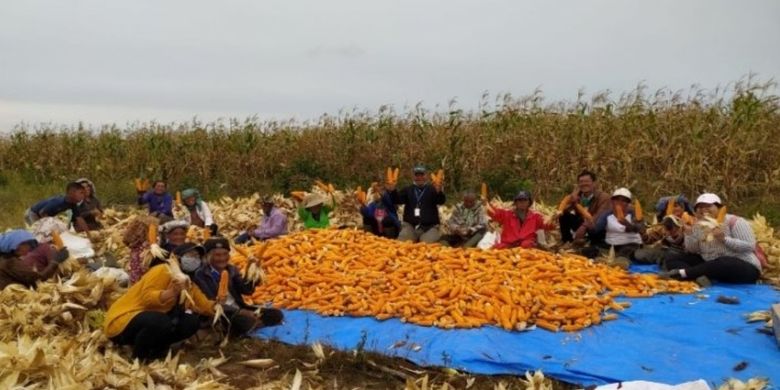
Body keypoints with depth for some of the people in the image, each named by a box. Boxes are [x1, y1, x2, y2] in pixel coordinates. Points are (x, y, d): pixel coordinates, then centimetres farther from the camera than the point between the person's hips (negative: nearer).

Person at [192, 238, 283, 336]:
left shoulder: (232, 269, 10)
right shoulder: (200, 275, -8)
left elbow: (247, 290, -1)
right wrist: (240, 312, -24)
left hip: (239, 308, 5)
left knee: (276, 314, -7)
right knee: (246, 321, -35)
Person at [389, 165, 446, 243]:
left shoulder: (432, 189, 6)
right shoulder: (408, 190, 16)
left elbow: (441, 201, -12)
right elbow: (396, 200, 3)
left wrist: (438, 191, -37)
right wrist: (392, 191, -21)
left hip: (429, 227, -2)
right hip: (410, 226, 3)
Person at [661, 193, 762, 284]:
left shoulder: (734, 222, -8)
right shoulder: (698, 225, 7)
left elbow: (750, 246, -16)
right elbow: (692, 251, 4)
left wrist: (724, 239, -25)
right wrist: (688, 233, -11)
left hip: (743, 267, -6)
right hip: (711, 265, 6)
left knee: (723, 263, -42)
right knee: (671, 259, -8)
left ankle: (681, 273, -40)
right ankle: (699, 277, -36)